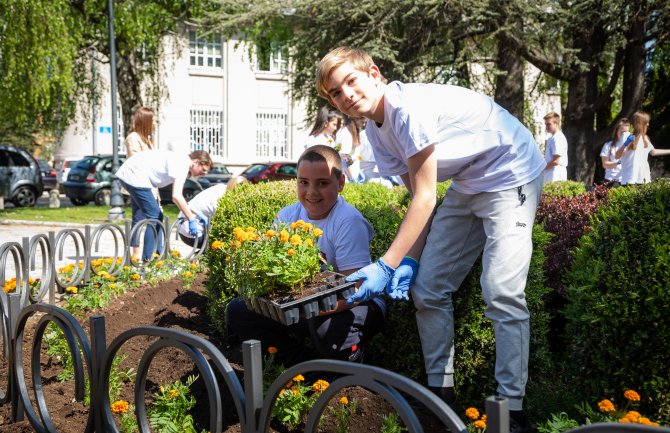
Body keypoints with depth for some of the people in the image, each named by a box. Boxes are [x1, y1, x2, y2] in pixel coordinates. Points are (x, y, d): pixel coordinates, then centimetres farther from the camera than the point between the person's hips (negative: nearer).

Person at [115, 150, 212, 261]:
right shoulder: (182, 164, -16)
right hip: (135, 176, -11)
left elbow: (178, 196, 22)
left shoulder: (180, 160, 14)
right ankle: (147, 260, -4)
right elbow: (176, 196, -26)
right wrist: (191, 219, -20)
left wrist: (194, 214, 19)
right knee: (154, 217, -7)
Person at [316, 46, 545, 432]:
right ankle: (442, 393, 16)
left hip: (511, 176, -9)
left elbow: (426, 199, -27)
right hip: (468, 186, 9)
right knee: (427, 288, 5)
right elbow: (419, 199, 2)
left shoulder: (409, 107, -26)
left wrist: (386, 265, -28)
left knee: (502, 293, -19)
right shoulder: (377, 131, 1)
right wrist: (410, 260, -9)